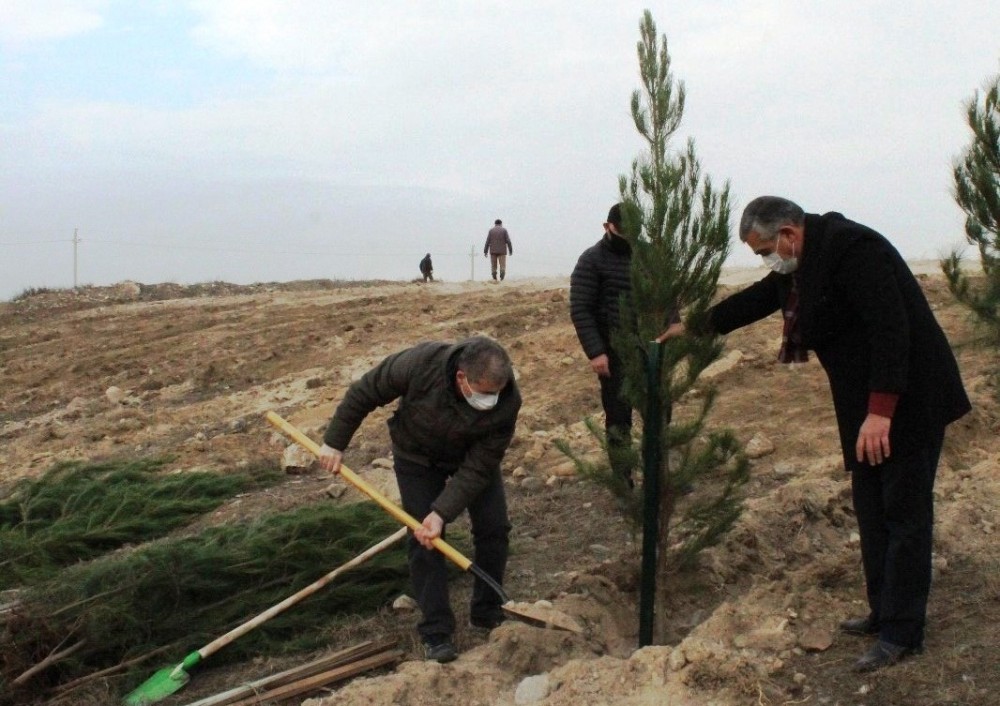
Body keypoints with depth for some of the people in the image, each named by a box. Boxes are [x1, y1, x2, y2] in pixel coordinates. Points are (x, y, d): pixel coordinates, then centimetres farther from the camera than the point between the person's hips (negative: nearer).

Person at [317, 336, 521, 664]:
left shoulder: (507, 402, -35)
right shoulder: (421, 364, -39)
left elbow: (478, 468, -29)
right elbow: (364, 393, -22)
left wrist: (442, 513, -34)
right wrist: (334, 442, -15)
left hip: (472, 455, 2)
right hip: (418, 456, -1)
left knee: (494, 528, -3)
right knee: (424, 540, -8)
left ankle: (487, 614, 17)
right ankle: (436, 632, 1)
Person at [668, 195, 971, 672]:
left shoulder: (853, 249, -21)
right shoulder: (802, 264, 9)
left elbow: (890, 329, -27)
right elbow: (759, 298, 25)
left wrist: (880, 410, -29)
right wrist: (698, 326, 29)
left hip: (906, 399, -10)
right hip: (865, 405, 10)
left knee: (904, 513, -4)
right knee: (870, 509, 14)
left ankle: (901, 633, 1)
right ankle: (883, 613, 24)